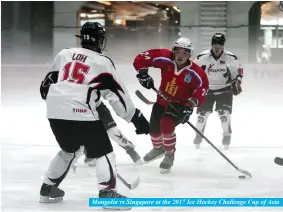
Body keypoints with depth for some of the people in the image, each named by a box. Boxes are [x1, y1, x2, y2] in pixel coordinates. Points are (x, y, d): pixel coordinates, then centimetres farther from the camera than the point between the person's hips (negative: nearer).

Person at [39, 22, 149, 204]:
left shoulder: (64, 54, 17)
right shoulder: (102, 62, 2)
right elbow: (117, 93, 1)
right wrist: (135, 116, 7)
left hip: (55, 110, 6)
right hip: (80, 112, -6)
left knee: (70, 149, 27)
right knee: (103, 152, 3)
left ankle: (48, 188, 30)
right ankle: (108, 192, -13)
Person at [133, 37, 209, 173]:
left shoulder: (196, 73, -24)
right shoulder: (165, 59, -19)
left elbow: (201, 91, -19)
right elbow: (141, 59, -14)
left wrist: (190, 105, -29)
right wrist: (142, 73, -25)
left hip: (180, 105, -4)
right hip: (162, 101, 4)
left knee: (166, 125, -29)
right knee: (154, 129, 16)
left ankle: (169, 155, -5)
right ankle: (158, 148, 52)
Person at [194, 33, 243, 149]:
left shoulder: (231, 58, -15)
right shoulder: (202, 57, -16)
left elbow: (238, 70, -1)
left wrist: (237, 83, -10)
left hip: (224, 90, -1)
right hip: (207, 89, 1)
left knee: (224, 112, -12)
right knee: (202, 112, -1)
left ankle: (227, 135, 7)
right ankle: (199, 135, 21)